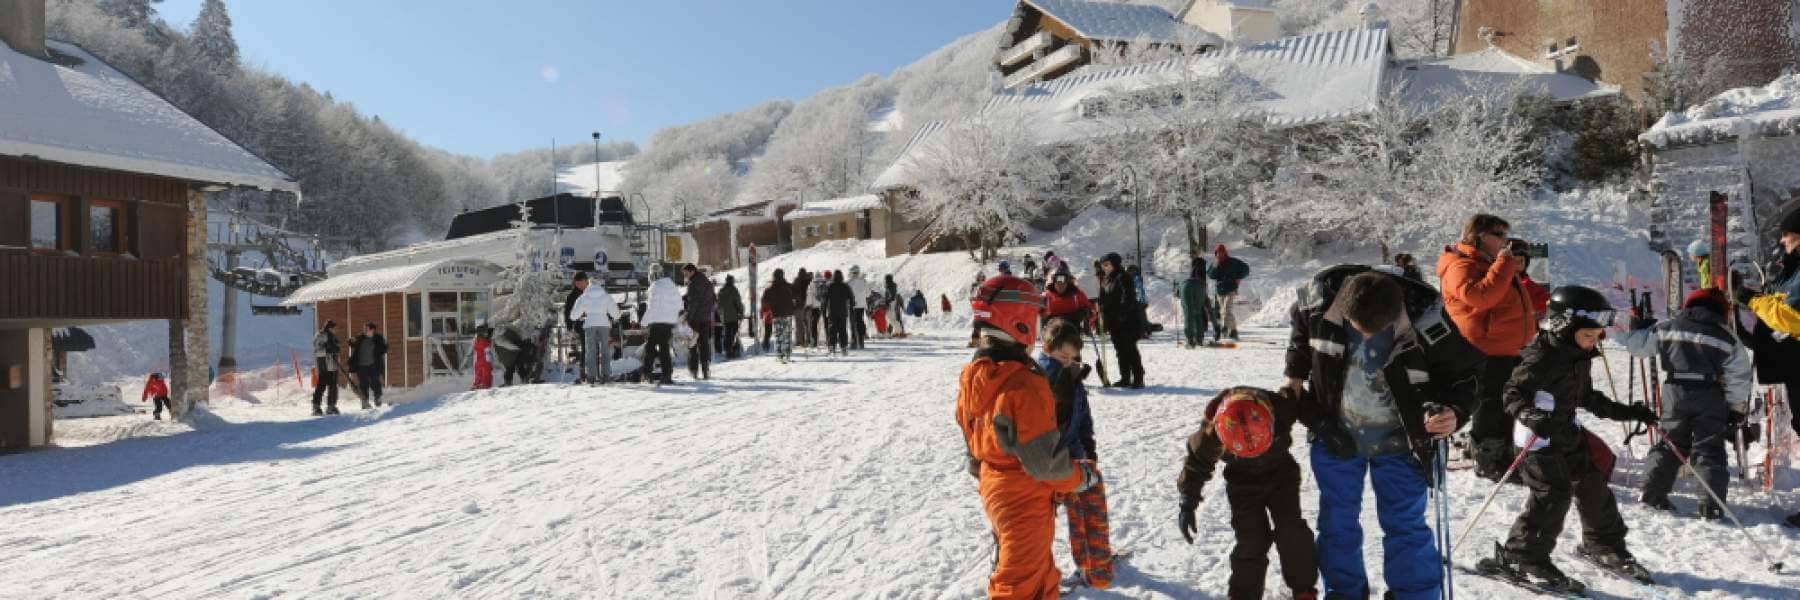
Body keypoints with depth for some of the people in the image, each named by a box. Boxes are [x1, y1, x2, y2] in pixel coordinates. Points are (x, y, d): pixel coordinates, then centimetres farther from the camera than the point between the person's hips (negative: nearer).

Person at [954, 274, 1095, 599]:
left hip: (995, 490, 8)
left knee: (1038, 571, 25)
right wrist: (1082, 477, -7)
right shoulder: (1024, 385, -28)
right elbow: (1045, 459, -24)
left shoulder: (971, 376, -2)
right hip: (1026, 499, -8)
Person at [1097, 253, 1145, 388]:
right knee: (1120, 350, 11)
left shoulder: (1123, 277, -11)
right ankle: (1125, 378, 18)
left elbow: (1128, 298, -19)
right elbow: (1104, 299, 20)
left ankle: (1138, 379, -2)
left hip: (1126, 321, -9)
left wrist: (1122, 314, -24)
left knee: (1130, 349, -7)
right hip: (1114, 321, 9)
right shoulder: (1106, 279, 15)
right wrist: (1104, 317, 10)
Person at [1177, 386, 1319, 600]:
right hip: (1243, 483, -1)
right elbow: (1196, 462, -13)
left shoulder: (1283, 407, -34)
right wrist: (1188, 504, -8)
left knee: (1292, 532, -7)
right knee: (1251, 541, -8)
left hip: (1281, 475, 1)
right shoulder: (1211, 433, -33)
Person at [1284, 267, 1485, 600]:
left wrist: (1454, 410, -31)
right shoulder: (1322, 296, -22)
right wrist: (1295, 372, 3)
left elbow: (1465, 370, -13)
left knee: (1405, 526, 6)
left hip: (1399, 442, -2)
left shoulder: (1426, 321, -29)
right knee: (1337, 522, 14)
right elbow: (1301, 322, 3)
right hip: (1335, 433, 3)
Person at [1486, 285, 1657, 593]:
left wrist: (1626, 412, 17)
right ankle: (1520, 557, -4)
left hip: (1569, 434, 9)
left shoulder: (1581, 356, 7)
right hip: (1538, 439, -9)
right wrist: (1533, 417, -42)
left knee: (1593, 484, 17)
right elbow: (1513, 393, -26)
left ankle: (1602, 543, 40)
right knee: (1553, 494, -14)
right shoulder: (1540, 356, -22)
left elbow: (1588, 397, 19)